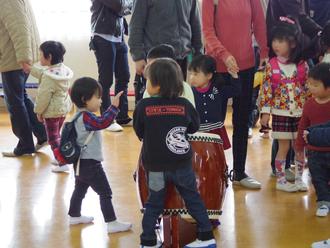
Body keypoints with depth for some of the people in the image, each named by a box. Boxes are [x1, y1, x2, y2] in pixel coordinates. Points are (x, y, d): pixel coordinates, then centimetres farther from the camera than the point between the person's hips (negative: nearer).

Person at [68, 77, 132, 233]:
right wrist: (114, 106, -39)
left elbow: (99, 122, 21)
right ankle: (112, 223, -2)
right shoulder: (85, 117, -23)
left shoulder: (81, 116, 10)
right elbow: (102, 123, -36)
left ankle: (74, 216, 36)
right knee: (105, 193, -5)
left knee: (80, 189, 23)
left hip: (82, 163, 10)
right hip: (90, 163, -10)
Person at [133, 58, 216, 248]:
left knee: (154, 203, 15)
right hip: (182, 164, 1)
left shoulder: (143, 106, -10)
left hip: (155, 166, 0)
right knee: (193, 199, 15)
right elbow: (194, 127, 9)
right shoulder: (184, 105, -6)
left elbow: (139, 133, 3)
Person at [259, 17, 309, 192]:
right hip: (280, 113, -1)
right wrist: (265, 112, -5)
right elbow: (266, 89, -3)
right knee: (283, 147, 3)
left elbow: (309, 88, 4)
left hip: (301, 113, 2)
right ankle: (281, 180, 14)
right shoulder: (271, 65, -4)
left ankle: (299, 179, 21)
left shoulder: (302, 65, -2)